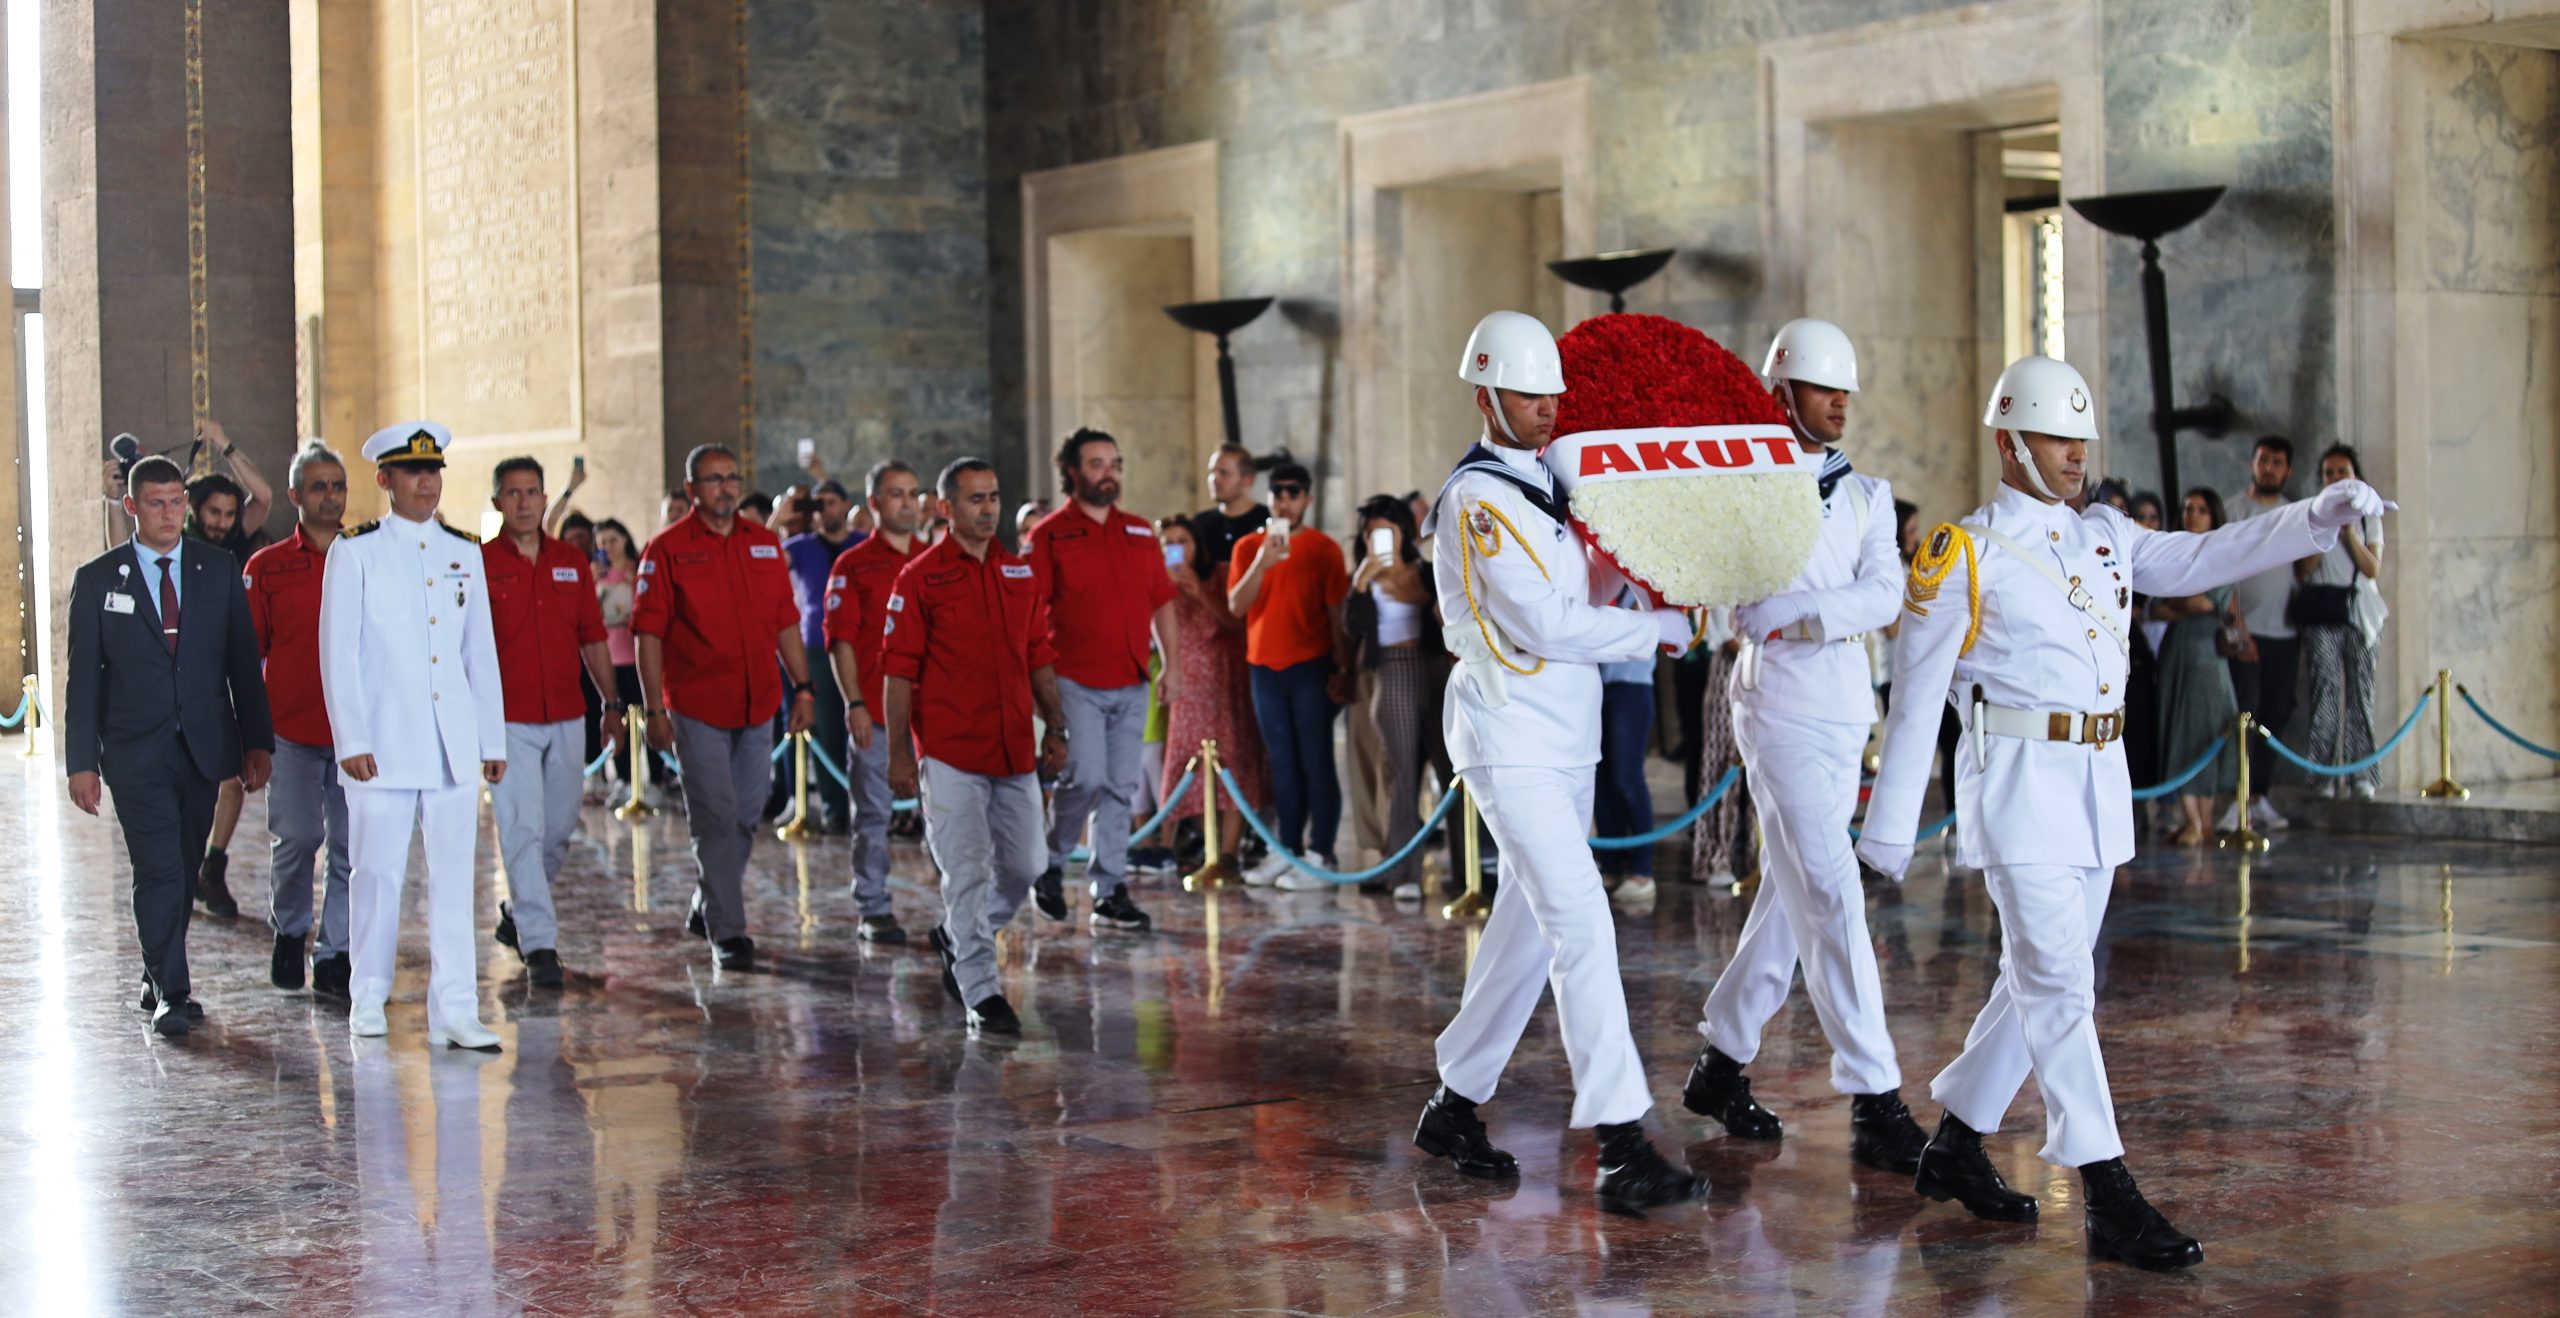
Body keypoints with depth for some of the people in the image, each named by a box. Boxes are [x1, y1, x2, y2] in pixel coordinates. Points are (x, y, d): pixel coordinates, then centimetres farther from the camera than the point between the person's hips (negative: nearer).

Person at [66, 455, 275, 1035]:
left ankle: (159, 976, 24)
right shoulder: (97, 579, 2)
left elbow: (243, 661, 9)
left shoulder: (219, 570, 7)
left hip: (204, 745, 3)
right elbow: (82, 677, 2)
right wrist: (82, 760, -4)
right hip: (136, 753, -2)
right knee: (160, 871, -10)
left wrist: (258, 742, 4)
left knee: (183, 872, 9)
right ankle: (170, 992, -7)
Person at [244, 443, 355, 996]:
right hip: (291, 728, -1)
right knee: (296, 836, 0)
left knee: (351, 843, 0)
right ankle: (289, 931, 25)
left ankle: (334, 955, 8)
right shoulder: (266, 567, 5)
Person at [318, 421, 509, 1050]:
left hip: (454, 743, 3)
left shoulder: (464, 553, 12)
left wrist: (493, 739, 12)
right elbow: (338, 651, -2)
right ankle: (368, 999, 18)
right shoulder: (355, 551, 1)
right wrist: (350, 739, -9)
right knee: (378, 873, 2)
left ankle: (454, 1011, 3)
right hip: (382, 743, -3)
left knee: (454, 875, 1)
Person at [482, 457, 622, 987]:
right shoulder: (479, 565, -3)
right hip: (507, 720, -4)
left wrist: (612, 704, 11)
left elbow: (593, 639, 14)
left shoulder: (572, 563, 9)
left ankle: (519, 912, 35)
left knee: (560, 828, 11)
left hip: (567, 717, 5)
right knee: (523, 829, -8)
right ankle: (539, 947, -5)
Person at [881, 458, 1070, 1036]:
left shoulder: (1022, 573, 11)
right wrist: (898, 753, -9)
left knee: (1026, 865, 10)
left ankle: (956, 937, 35)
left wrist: (1055, 728, 11)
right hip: (950, 754, -5)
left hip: (1015, 751, 5)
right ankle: (981, 996, 2)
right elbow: (898, 670, -6)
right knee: (969, 872, -5)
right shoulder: (920, 578, -4)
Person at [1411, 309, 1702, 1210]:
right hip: (1510, 737, -9)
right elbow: (1547, 628, -18)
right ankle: (1620, 1145, -18)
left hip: (1566, 738, 9)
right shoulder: (1477, 499, -13)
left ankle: (1454, 1105, 24)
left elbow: (1587, 600, 17)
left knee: (1529, 927, 13)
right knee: (1581, 924, -16)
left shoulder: (1550, 485, 15)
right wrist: (1663, 627, -10)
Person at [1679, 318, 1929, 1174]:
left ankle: (1721, 1064, 26)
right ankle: (1874, 1105, -12)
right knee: (1830, 898, -11)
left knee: (1789, 896, 13)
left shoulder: (1868, 496, 10)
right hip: (1780, 707, -6)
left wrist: (1805, 608, -21)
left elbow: (1885, 595, -5)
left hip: (1847, 711, 6)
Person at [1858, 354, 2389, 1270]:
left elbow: (2205, 558, 7)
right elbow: (1915, 697, -6)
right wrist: (1889, 825, -6)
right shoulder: (1963, 555, -6)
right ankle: (2109, 1200, -9)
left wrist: (2319, 516, -8)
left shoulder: (2107, 537, 15)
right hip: (2017, 779, -7)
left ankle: (1956, 1148, 28)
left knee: (2038, 983, 13)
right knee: (2060, 986, -10)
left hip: (2099, 781, 8)